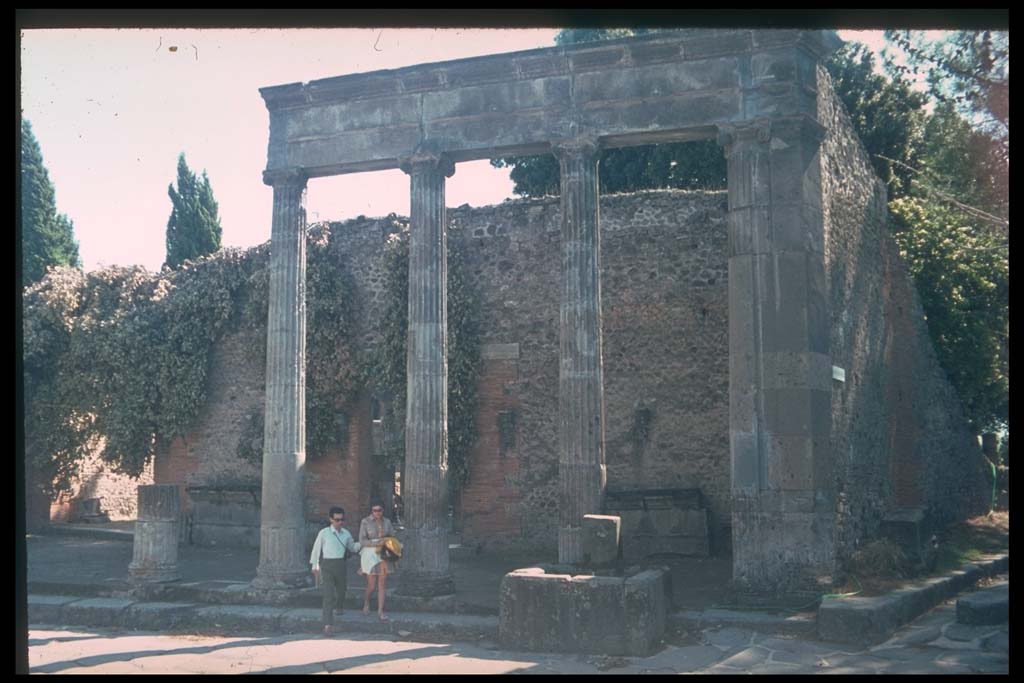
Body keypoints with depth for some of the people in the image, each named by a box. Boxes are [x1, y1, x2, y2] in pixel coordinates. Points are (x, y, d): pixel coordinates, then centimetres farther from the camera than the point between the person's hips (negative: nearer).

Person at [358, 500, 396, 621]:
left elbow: (393, 537, 11)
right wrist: (376, 543, -22)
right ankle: (366, 601, 31)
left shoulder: (387, 522, 4)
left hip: (383, 555, 3)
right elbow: (362, 541, -11)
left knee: (382, 584, 0)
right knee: (371, 586, 0)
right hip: (370, 554, -3)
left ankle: (380, 611, 5)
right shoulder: (365, 522, -8)